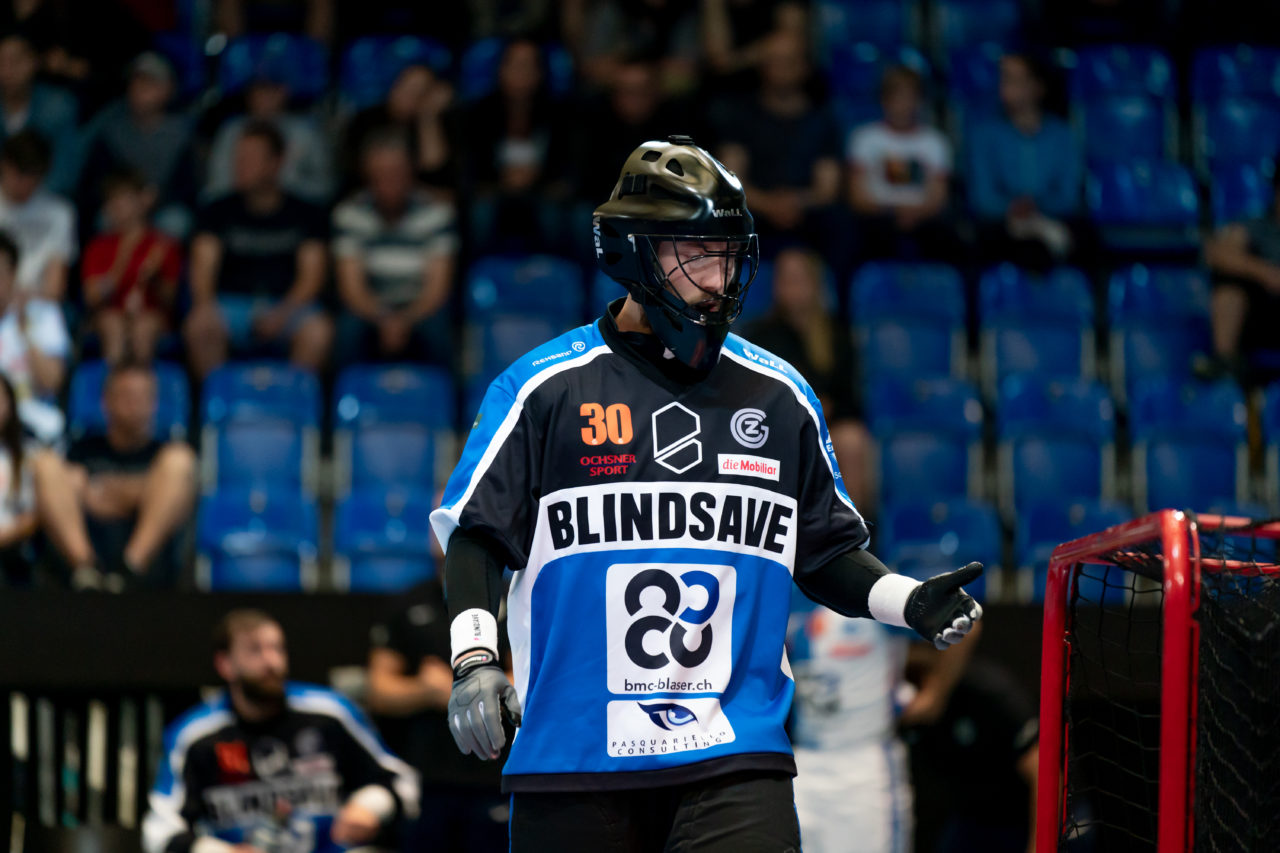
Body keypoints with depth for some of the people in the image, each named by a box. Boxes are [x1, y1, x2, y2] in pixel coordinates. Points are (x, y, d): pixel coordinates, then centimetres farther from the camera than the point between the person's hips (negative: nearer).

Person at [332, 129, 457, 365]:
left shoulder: (435, 212, -7)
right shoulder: (349, 214, -5)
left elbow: (437, 288, -10)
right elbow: (351, 287, -9)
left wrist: (405, 322, -28)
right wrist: (384, 321, -29)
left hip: (421, 310, -1)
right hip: (370, 309, 1)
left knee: (436, 332, -34)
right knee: (349, 330, -32)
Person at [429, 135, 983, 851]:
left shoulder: (779, 397, 10)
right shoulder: (544, 388, 1)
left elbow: (827, 550, 18)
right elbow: (475, 531, 3)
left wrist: (909, 602, 1)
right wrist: (474, 657, -11)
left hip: (737, 758, 1)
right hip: (572, 758, -1)